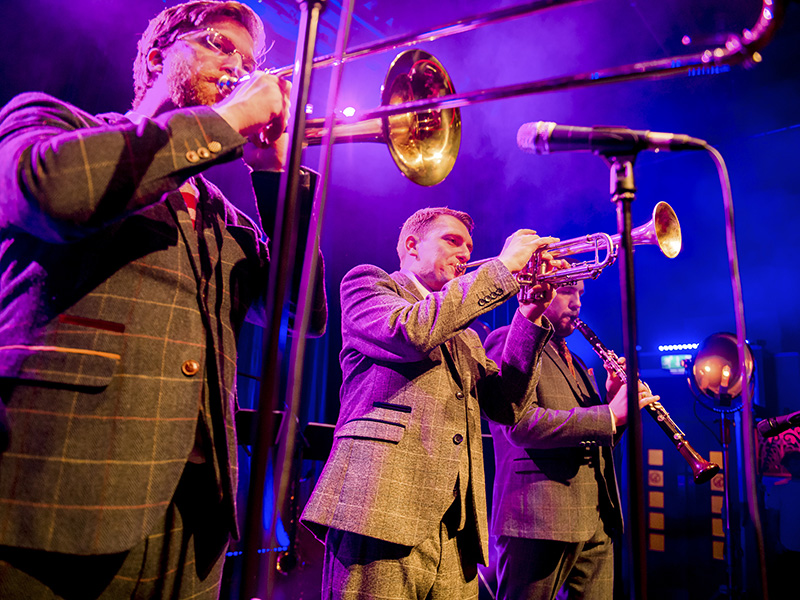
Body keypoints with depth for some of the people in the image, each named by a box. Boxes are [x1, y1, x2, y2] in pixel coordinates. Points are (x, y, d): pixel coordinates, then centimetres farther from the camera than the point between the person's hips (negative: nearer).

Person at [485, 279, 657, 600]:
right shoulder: (508, 341, -6)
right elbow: (521, 423, -20)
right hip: (541, 520, -8)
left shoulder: (575, 362, 22)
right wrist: (609, 414, -20)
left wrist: (615, 400, 4)